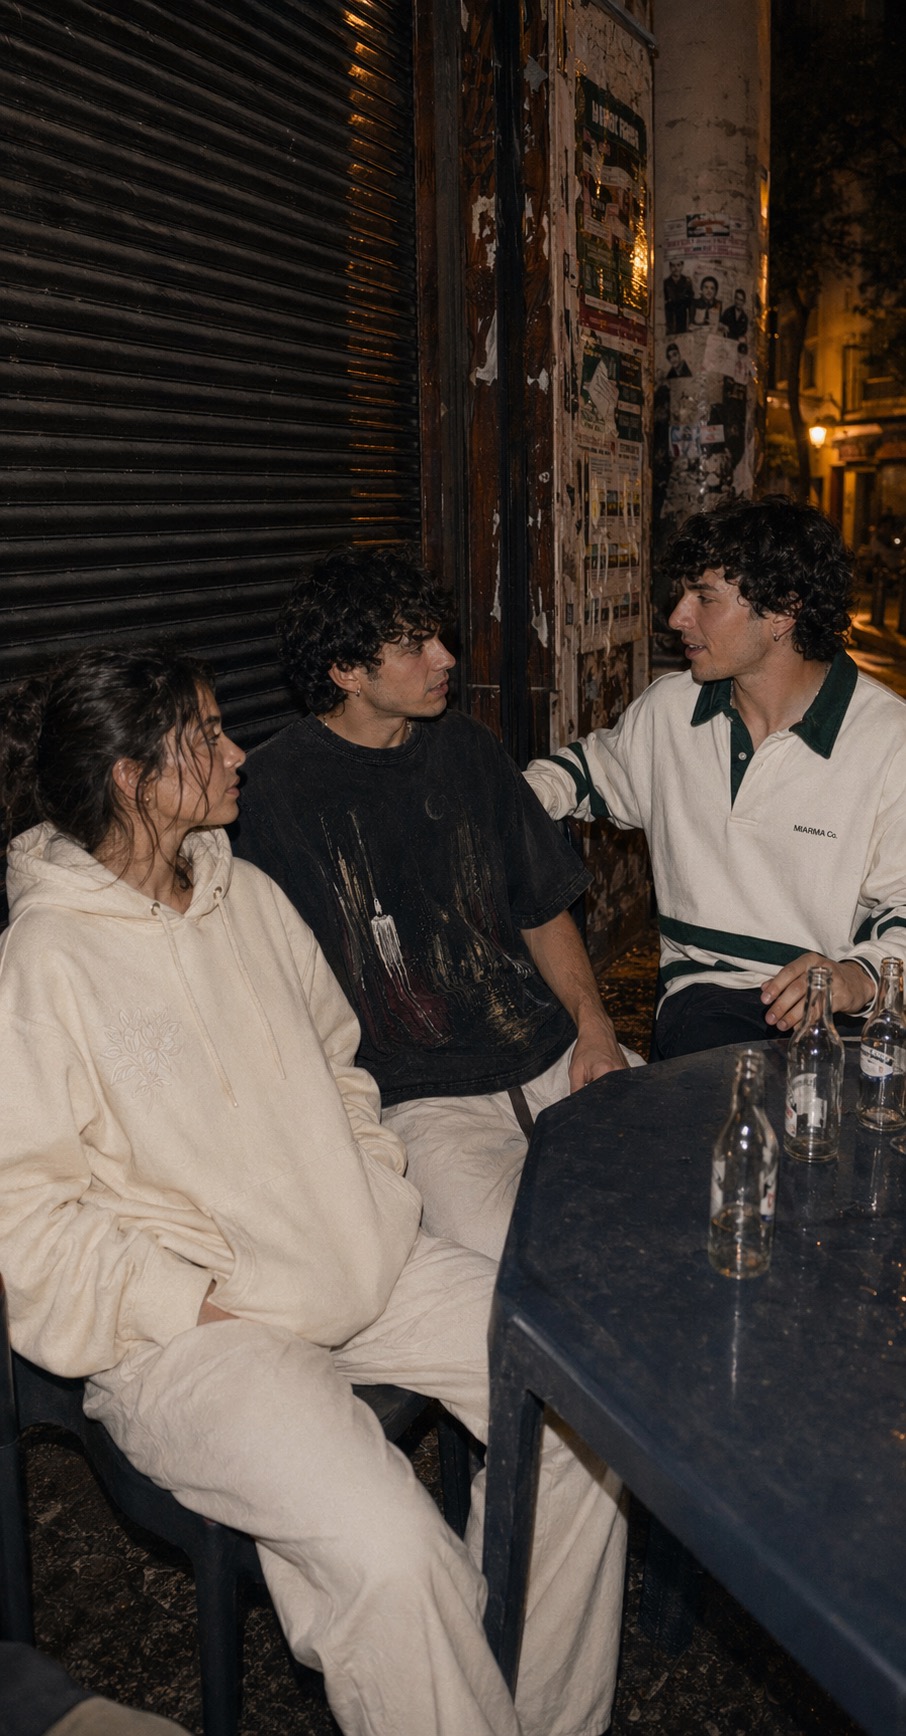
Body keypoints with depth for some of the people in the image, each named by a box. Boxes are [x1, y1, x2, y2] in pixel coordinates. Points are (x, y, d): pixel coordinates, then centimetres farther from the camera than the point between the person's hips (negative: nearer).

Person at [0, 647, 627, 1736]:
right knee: (389, 1547, -27)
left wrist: (383, 1196, 5)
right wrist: (204, 1304, -16)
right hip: (191, 1323, -7)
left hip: (358, 1266, 7)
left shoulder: (247, 896, 9)